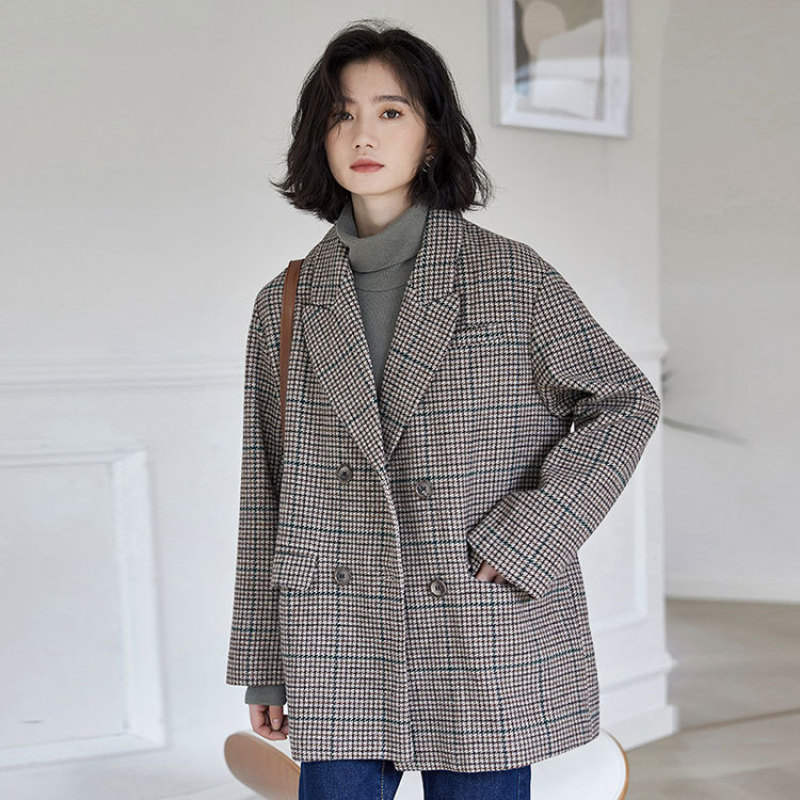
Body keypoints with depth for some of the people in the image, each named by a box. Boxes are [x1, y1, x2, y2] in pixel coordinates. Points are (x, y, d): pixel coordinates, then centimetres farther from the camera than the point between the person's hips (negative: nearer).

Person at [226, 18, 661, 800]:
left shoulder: (513, 276, -3)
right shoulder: (286, 304, 5)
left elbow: (625, 399, 2)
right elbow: (266, 492, 8)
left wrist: (530, 535, -9)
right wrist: (263, 663, 9)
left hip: (487, 644, -2)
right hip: (341, 657, 2)